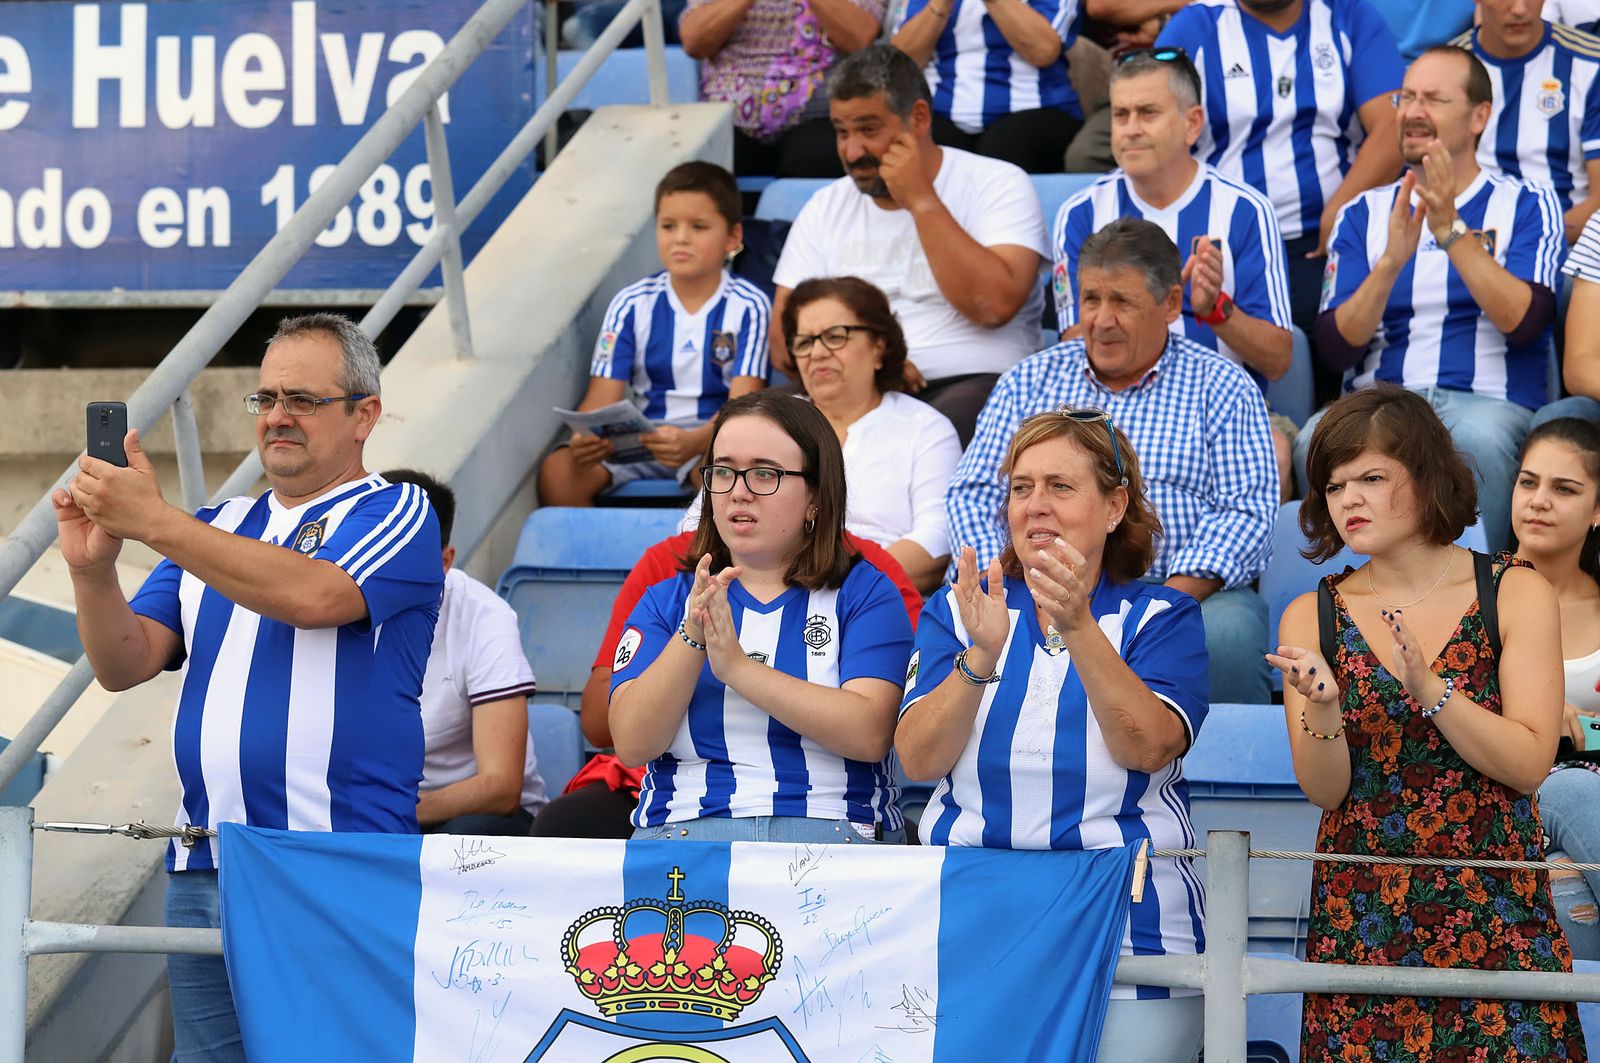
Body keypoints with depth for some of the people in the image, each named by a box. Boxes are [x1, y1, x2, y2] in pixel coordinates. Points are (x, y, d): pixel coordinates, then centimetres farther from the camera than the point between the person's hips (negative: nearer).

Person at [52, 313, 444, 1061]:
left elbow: (312, 595, -20)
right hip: (203, 874, 6)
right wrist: (93, 571, -10)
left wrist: (155, 522, -20)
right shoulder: (216, 529, 18)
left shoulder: (395, 514, 1)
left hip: (341, 881, -6)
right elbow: (127, 664, 10)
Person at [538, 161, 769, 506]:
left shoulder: (748, 306, -3)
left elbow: (743, 403, -13)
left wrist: (694, 442, -35)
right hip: (640, 436, 2)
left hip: (714, 437, -2)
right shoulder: (632, 305, 4)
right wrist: (585, 438, -28)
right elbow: (602, 396, -2)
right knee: (556, 473, -25)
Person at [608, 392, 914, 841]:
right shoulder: (667, 600, 19)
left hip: (830, 828, -1)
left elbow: (869, 736, -7)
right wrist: (691, 636, -12)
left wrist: (738, 667, -13)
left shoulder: (864, 593, 12)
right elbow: (632, 744, 3)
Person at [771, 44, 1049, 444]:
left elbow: (995, 306, -14)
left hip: (969, 382, -4)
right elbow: (785, 340, 9)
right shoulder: (825, 208, 17)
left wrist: (921, 200, -9)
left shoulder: (998, 185, 3)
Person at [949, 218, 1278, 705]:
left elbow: (1245, 512, 1)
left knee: (1225, 636, -36)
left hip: (1192, 592, -1)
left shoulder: (1222, 387, 10)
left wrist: (1170, 601, -16)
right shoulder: (1030, 381, 18)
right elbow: (973, 494, 13)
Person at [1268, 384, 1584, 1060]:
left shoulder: (1516, 593, 0)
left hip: (1498, 916, -1)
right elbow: (1324, 791, -2)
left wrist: (1431, 689, -20)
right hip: (1360, 920, 1)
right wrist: (1322, 705, -21)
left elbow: (1530, 764, -8)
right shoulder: (1311, 619, 3)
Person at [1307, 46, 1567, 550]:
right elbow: (1336, 347, 4)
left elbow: (1522, 321, -8)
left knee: (1475, 441, -38)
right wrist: (1392, 259, -12)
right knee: (1317, 442, -33)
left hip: (1487, 401, -2)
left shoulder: (1527, 206, 10)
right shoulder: (1364, 215, 16)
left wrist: (1451, 229, -14)